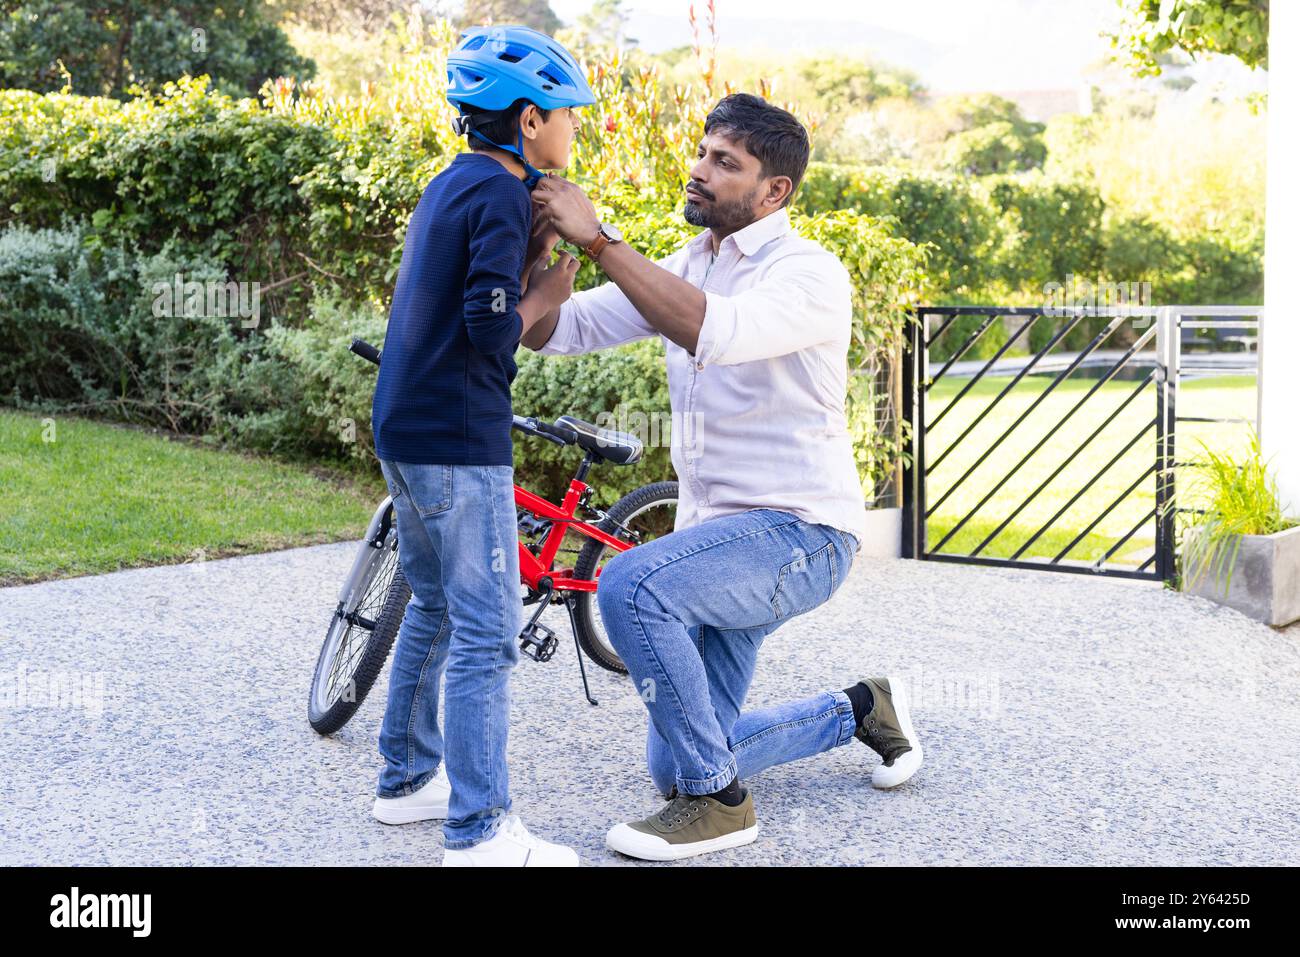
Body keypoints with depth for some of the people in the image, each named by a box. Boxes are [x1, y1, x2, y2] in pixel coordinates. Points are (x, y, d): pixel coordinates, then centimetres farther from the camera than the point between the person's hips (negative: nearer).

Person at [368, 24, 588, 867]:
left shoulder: (453, 186, 16)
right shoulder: (502, 196, -14)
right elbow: (492, 331, -22)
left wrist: (533, 262, 5)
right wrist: (546, 293, -5)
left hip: (405, 432, 10)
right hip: (459, 439, -10)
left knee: (436, 609, 20)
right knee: (486, 630, -7)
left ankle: (409, 777, 29)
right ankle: (480, 833, -6)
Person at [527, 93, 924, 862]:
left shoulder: (809, 272, -14)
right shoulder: (683, 269, 9)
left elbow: (713, 331, -35)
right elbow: (557, 330, 2)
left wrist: (599, 237, -33)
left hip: (801, 535, -8)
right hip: (720, 536, 8)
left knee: (630, 586, -34)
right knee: (676, 764, 9)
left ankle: (716, 802, -16)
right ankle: (862, 709, 31)